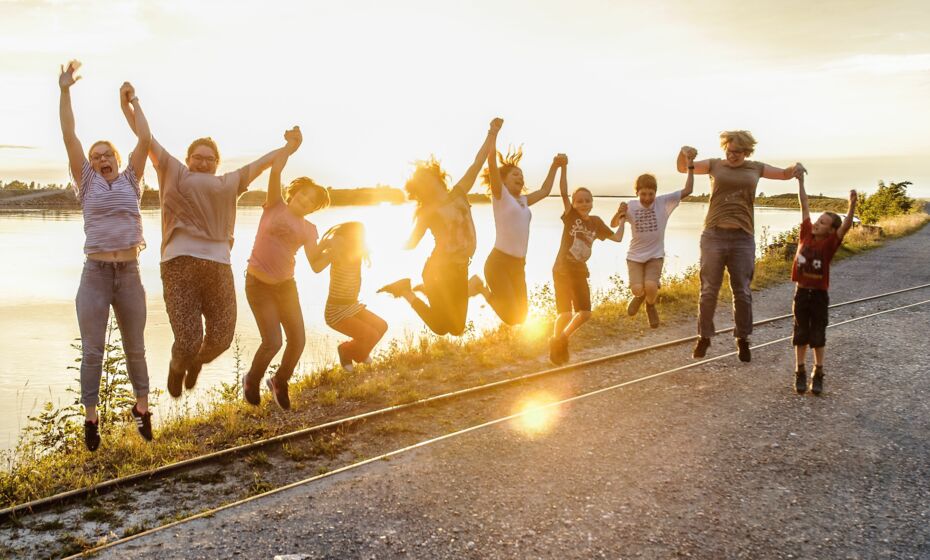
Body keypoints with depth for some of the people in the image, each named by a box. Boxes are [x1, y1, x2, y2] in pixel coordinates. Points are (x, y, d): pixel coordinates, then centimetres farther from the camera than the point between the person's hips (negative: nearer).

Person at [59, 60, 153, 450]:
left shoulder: (130, 181, 10)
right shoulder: (87, 183, 7)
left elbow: (145, 140, 5)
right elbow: (69, 136, 1)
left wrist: (133, 102, 9)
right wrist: (65, 91, -2)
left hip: (130, 273, 1)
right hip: (95, 273, -1)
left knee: (135, 347, 11)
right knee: (92, 350, 0)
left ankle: (141, 408, 26)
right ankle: (91, 418, 9)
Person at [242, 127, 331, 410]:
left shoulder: (309, 230, 6)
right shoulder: (275, 206, -5)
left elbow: (315, 263, -2)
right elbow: (275, 170, -17)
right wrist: (291, 145, -11)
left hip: (286, 285, 4)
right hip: (259, 284, -4)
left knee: (298, 341, -2)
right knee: (273, 342, -12)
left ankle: (279, 381, 27)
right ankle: (252, 381, 19)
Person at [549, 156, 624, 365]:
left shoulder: (596, 222, 4)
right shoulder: (571, 216, -9)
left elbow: (616, 237, 10)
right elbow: (563, 192, -22)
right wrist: (563, 168, -30)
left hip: (580, 272, 5)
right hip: (562, 271, -5)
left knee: (585, 313, 8)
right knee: (565, 314, -7)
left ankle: (561, 339, 26)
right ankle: (555, 345, 14)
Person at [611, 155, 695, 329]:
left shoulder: (664, 202, -8)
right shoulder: (631, 207, -5)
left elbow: (687, 190, -12)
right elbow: (613, 225, -6)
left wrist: (690, 166, -18)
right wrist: (619, 213, -26)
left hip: (655, 256, -1)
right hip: (635, 256, 1)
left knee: (650, 287, -24)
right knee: (637, 289, -19)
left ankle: (651, 306, 13)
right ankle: (640, 296, 22)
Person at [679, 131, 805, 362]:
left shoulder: (755, 168, 12)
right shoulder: (715, 165, 8)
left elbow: (785, 174, 23)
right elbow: (683, 167, 3)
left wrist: (796, 167, 0)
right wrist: (684, 153, -20)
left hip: (743, 238, 1)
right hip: (714, 235, -1)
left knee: (742, 291, 4)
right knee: (709, 290, 2)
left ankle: (743, 340, 16)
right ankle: (704, 337, 15)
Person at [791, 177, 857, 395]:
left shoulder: (830, 243, -8)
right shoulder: (806, 234, -1)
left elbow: (846, 226, -24)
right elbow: (804, 206, 1)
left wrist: (852, 205, -38)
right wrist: (800, 181, 2)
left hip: (819, 295, -3)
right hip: (801, 292, 3)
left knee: (818, 336, 6)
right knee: (801, 334, 9)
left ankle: (818, 374, 17)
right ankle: (800, 372, 19)